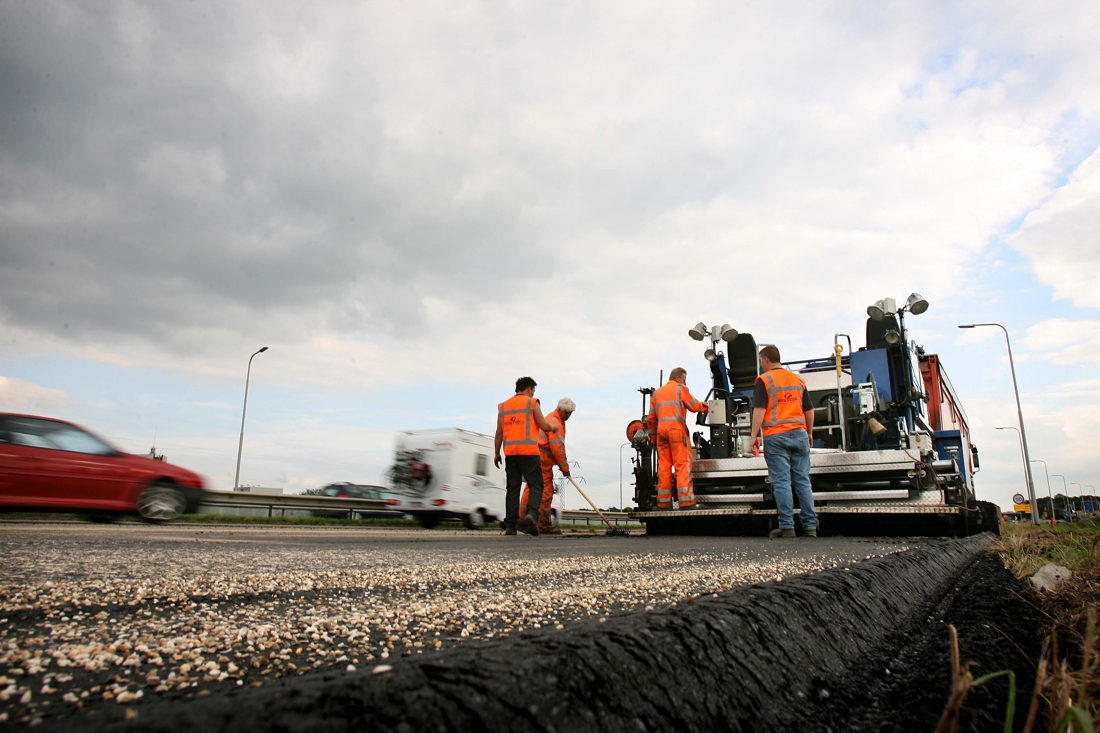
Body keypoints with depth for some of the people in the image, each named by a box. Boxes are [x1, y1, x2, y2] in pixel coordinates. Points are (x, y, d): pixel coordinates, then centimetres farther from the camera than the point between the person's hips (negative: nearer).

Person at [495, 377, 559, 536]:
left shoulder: (503, 406, 16)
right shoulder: (532, 402, 3)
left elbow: (499, 433, 15)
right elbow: (544, 426, -1)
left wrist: (496, 453, 20)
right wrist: (553, 427, 20)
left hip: (510, 452, 5)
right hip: (528, 451, -5)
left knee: (513, 487, 8)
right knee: (536, 485, 0)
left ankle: (510, 525, 4)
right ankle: (531, 514, -22)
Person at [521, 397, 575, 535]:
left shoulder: (556, 420, 20)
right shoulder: (555, 423, -15)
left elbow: (558, 446, 22)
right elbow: (557, 447, -20)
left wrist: (562, 464, 15)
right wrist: (565, 467, -14)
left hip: (536, 458, 11)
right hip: (541, 461, -11)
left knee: (531, 489, 11)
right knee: (546, 491, -7)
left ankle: (521, 520, 15)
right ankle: (545, 525, -2)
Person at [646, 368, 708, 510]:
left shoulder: (657, 392, 24)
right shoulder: (680, 388, 8)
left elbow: (651, 417, 20)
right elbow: (694, 406, 7)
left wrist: (653, 435, 23)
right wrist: (705, 406, 26)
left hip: (661, 429, 6)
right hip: (676, 427, -5)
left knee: (663, 466, 4)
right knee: (683, 464, -9)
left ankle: (664, 503, 3)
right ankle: (686, 502, -17)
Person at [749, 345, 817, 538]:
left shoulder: (764, 380, -4)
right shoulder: (798, 379, 13)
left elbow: (759, 410, -11)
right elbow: (809, 410, 16)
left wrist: (754, 435, -9)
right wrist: (809, 433, 26)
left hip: (775, 437, -5)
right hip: (799, 435, 5)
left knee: (781, 482, -2)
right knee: (803, 481, 8)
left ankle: (787, 526, -2)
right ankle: (810, 526, 9)